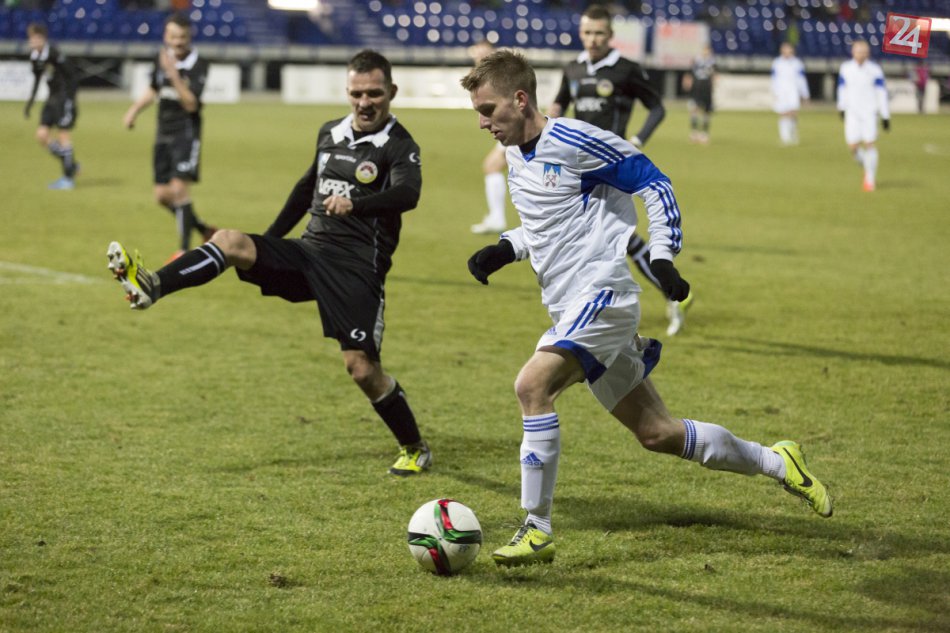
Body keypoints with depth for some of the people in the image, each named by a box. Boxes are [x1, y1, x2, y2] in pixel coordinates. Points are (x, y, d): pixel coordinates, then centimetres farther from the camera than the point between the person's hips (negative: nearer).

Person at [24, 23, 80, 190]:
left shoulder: (53, 53, -19)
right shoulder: (35, 56, 5)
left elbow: (72, 76, -17)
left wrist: (69, 99, -19)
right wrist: (31, 102, 18)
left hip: (64, 96, -8)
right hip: (53, 98, 8)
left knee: (63, 136, -5)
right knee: (41, 135, 2)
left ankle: (68, 178, 4)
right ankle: (71, 165, 17)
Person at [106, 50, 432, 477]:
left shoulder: (399, 146, -8)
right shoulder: (330, 133, 13)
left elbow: (407, 194, -28)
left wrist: (356, 203, -47)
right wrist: (270, 239, 32)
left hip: (356, 266, -6)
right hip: (310, 250, 6)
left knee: (361, 367, -10)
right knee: (231, 242, -16)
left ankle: (415, 449, 10)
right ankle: (151, 286, -33)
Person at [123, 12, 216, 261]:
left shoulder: (198, 65, -13)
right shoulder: (162, 59, 6)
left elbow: (191, 104, -23)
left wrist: (174, 74, -31)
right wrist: (134, 109, 11)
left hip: (186, 134, -7)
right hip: (163, 135, 7)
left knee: (179, 189, -17)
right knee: (163, 195, 6)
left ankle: (184, 248, -9)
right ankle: (204, 230, 24)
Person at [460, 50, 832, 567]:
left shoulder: (572, 140, -14)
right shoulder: (516, 156, 13)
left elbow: (652, 183, -10)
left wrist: (662, 258, -18)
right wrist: (505, 249, 9)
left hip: (604, 291, -9)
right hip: (572, 309, 9)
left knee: (532, 385, -25)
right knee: (655, 433, 11)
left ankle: (537, 531, -19)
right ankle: (777, 463, 27)